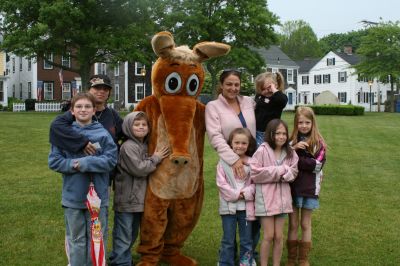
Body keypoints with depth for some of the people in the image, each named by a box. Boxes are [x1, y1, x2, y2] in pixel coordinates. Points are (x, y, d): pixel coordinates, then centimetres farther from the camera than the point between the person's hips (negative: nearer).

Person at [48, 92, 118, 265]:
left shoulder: (103, 134, -4)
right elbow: (54, 161, -1)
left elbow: (111, 160, -9)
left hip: (98, 195, -1)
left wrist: (85, 163, -17)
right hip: (72, 196, 1)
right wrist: (72, 164, -16)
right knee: (76, 239, 13)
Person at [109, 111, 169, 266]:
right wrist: (155, 159, -11)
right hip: (126, 199, -9)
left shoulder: (145, 146, 12)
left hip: (139, 199, 9)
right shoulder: (128, 146, -15)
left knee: (132, 234, 18)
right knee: (124, 234, -1)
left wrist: (155, 158, 5)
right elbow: (138, 169, -20)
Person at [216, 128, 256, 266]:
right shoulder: (224, 162, -2)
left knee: (246, 240, 10)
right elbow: (221, 183, -6)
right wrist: (235, 194, -14)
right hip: (229, 206, -1)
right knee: (228, 240, 6)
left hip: (246, 206, 1)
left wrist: (245, 193, -15)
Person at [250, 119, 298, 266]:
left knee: (279, 236, 9)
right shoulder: (262, 150, -11)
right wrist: (280, 170, -13)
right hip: (265, 198, -4)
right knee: (268, 236, 1)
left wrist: (285, 172, -18)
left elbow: (293, 173, 4)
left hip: (282, 197, 4)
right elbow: (255, 173, -17)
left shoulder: (290, 153, 4)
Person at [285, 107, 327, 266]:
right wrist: (293, 149, -20)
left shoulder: (318, 143, -3)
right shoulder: (291, 141, 2)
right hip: (292, 188, 1)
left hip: (309, 189, -1)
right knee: (293, 224, 9)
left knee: (305, 225, 10)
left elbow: (317, 165, -14)